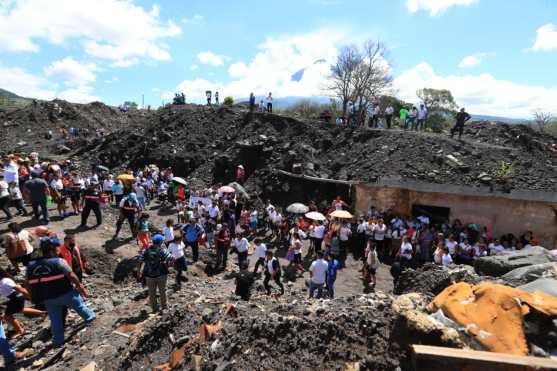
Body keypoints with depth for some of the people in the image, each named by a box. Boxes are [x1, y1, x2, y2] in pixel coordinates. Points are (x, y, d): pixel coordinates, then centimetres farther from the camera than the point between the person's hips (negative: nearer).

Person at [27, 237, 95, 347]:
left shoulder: (31, 266, -2)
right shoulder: (59, 261, -18)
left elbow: (29, 285, 4)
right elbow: (72, 276, -17)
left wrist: (36, 298, 17)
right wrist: (80, 287, -3)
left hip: (48, 299, 4)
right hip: (67, 293, -4)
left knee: (55, 320, 18)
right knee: (80, 305, 23)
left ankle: (58, 341, 28)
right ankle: (90, 317, 39)